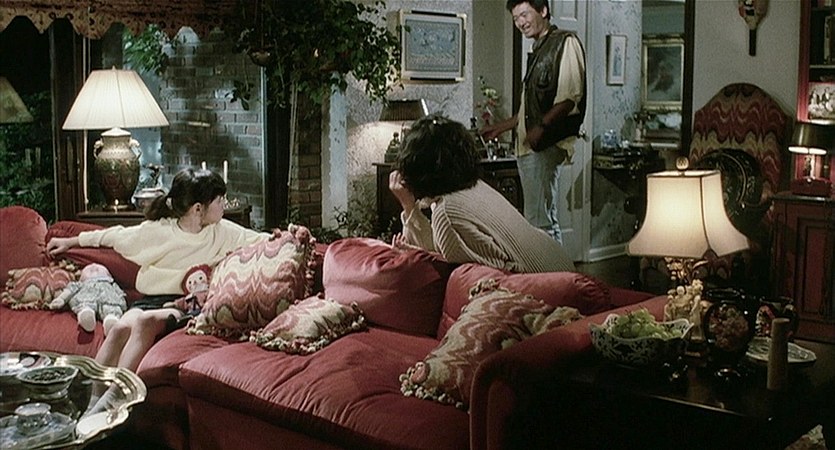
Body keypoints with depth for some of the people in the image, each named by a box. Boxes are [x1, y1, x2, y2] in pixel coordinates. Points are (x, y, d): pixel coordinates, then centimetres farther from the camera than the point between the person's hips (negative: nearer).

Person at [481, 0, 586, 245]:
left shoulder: (565, 42, -3)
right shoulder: (538, 50, 24)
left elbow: (571, 96, -15)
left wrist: (542, 126, -23)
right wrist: (500, 127, 28)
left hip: (545, 145, -9)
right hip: (528, 146, 9)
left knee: (541, 221, -13)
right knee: (540, 219, 8)